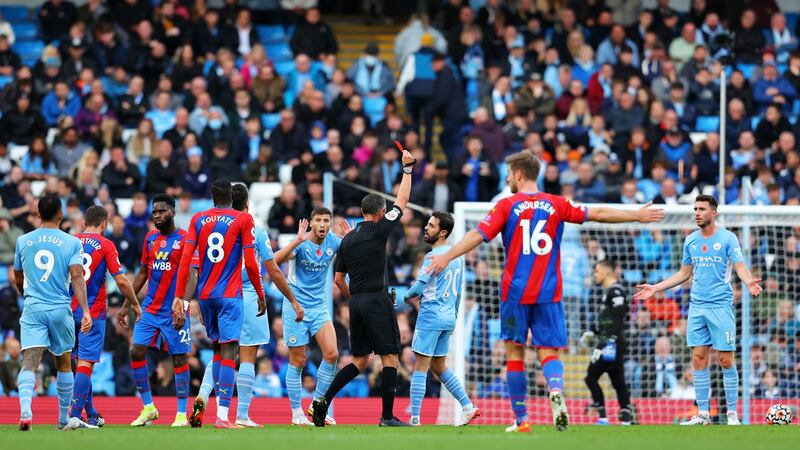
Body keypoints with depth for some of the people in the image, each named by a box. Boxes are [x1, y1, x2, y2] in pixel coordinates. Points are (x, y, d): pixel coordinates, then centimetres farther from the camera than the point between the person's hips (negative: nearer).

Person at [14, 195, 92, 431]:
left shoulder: (23, 241, 7)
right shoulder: (71, 242, 0)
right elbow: (77, 277, -12)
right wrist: (85, 311, -16)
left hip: (32, 310, 0)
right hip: (61, 309, 0)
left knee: (29, 361, -10)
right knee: (64, 364, 16)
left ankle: (25, 411, -34)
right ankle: (64, 418, 26)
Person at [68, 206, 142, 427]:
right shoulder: (105, 245, -5)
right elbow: (121, 280, -9)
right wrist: (132, 304, 6)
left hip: (70, 309, 5)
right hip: (93, 311, -5)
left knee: (82, 361, 15)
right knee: (86, 362, -5)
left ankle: (91, 414, 24)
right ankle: (75, 414, -14)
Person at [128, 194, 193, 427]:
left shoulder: (184, 240, -7)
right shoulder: (150, 238, 12)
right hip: (149, 309, 6)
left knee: (179, 358, 0)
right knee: (136, 352, -3)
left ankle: (182, 414, 7)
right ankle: (148, 408, 8)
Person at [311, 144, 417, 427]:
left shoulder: (347, 239, 12)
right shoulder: (378, 231, -6)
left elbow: (338, 279, 14)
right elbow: (402, 201, 0)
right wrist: (408, 168, 8)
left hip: (356, 303, 7)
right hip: (377, 301, -7)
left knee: (360, 361, 13)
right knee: (389, 358, -2)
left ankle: (324, 400, 0)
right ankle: (387, 417, -5)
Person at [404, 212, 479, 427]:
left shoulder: (434, 256, -14)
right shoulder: (456, 257, 13)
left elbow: (419, 287, -17)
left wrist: (408, 297, 4)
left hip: (431, 315, -9)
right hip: (448, 317, 9)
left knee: (420, 366, -6)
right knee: (439, 367, 18)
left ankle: (415, 417, -8)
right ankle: (468, 407, 14)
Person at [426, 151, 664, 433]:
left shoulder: (507, 206, -2)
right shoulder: (555, 204, 5)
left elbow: (478, 235, -11)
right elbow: (598, 214, 8)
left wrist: (446, 257, -11)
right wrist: (637, 216, 18)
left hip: (515, 292, -2)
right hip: (549, 293, 2)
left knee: (515, 352, 8)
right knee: (549, 352, 2)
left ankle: (521, 420, 7)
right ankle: (556, 392, -30)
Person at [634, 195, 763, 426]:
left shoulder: (727, 238, -3)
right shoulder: (690, 240, 12)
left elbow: (740, 267, -10)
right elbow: (684, 274, 21)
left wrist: (750, 282, -32)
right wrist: (655, 288, 17)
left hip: (721, 305, -5)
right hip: (697, 307, 5)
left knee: (725, 359, -4)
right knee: (699, 359, 1)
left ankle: (732, 413, 4)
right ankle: (702, 414, 5)